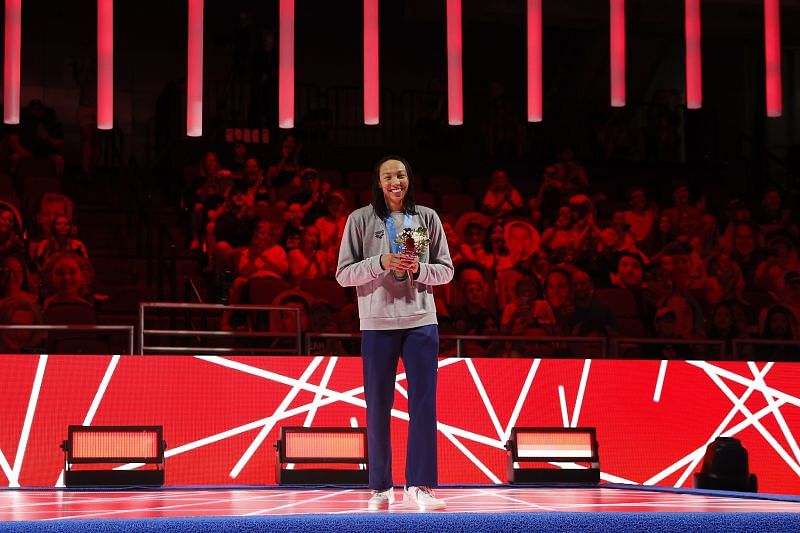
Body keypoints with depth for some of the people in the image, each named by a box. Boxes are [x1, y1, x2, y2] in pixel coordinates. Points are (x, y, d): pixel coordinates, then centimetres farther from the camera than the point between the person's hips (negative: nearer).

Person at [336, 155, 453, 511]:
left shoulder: (427, 218, 8)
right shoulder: (360, 220, 3)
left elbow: (446, 270, 9)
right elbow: (343, 274, 0)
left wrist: (419, 269, -10)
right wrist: (381, 262, -14)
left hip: (421, 322, 1)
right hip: (377, 324, -1)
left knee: (423, 405, -5)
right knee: (378, 408, 4)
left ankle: (419, 486, -2)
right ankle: (381, 488, 12)